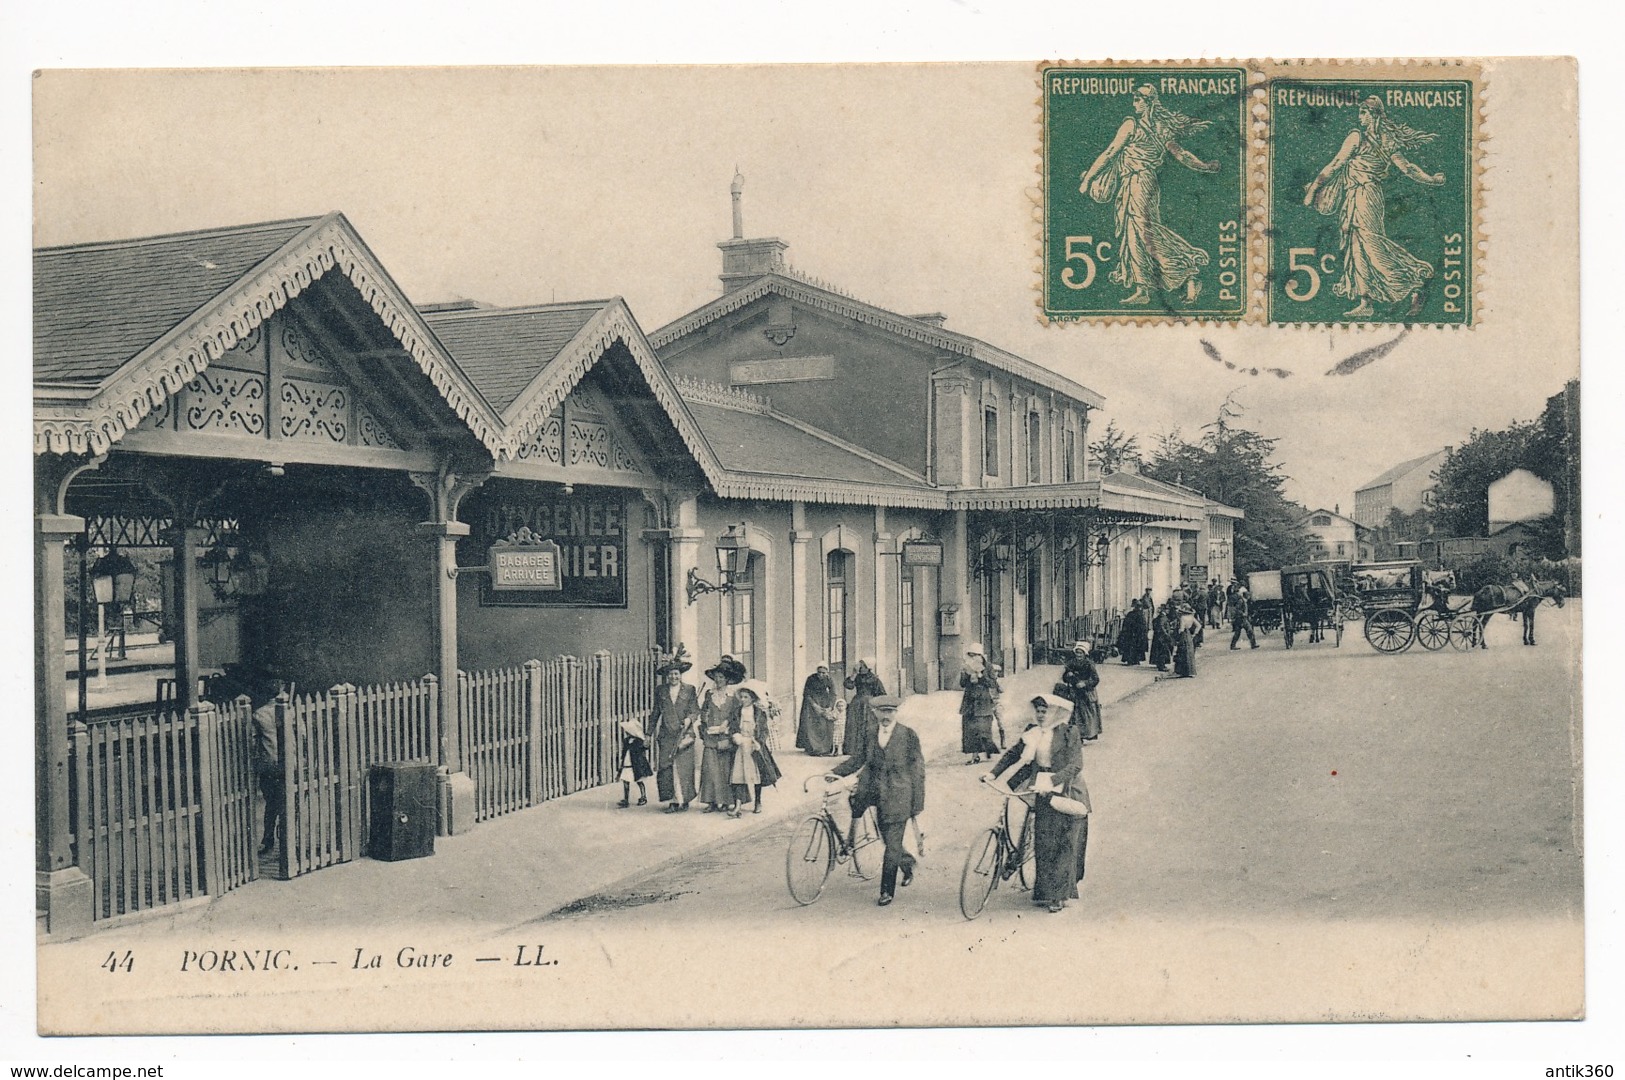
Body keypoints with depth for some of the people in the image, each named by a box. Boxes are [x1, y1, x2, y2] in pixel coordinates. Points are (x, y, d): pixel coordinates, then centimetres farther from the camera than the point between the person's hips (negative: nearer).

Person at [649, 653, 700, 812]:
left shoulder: (689, 690, 4)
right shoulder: (660, 691, 11)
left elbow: (695, 710, 2)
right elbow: (655, 713, 17)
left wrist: (689, 719, -19)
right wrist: (649, 734, 15)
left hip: (684, 734, -2)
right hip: (666, 736, 2)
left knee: (684, 768, -5)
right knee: (665, 769, -4)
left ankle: (685, 800, 7)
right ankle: (672, 801, 3)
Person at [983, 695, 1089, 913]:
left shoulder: (1068, 733, -8)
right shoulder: (1032, 733, 6)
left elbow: (1075, 764, -17)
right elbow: (1013, 753, 12)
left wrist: (1052, 782, -29)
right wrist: (993, 773, 0)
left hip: (1066, 792, -4)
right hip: (1042, 791, 4)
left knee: (1064, 843, -3)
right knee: (1043, 842, 2)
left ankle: (1060, 894, 2)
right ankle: (1045, 891, 10)